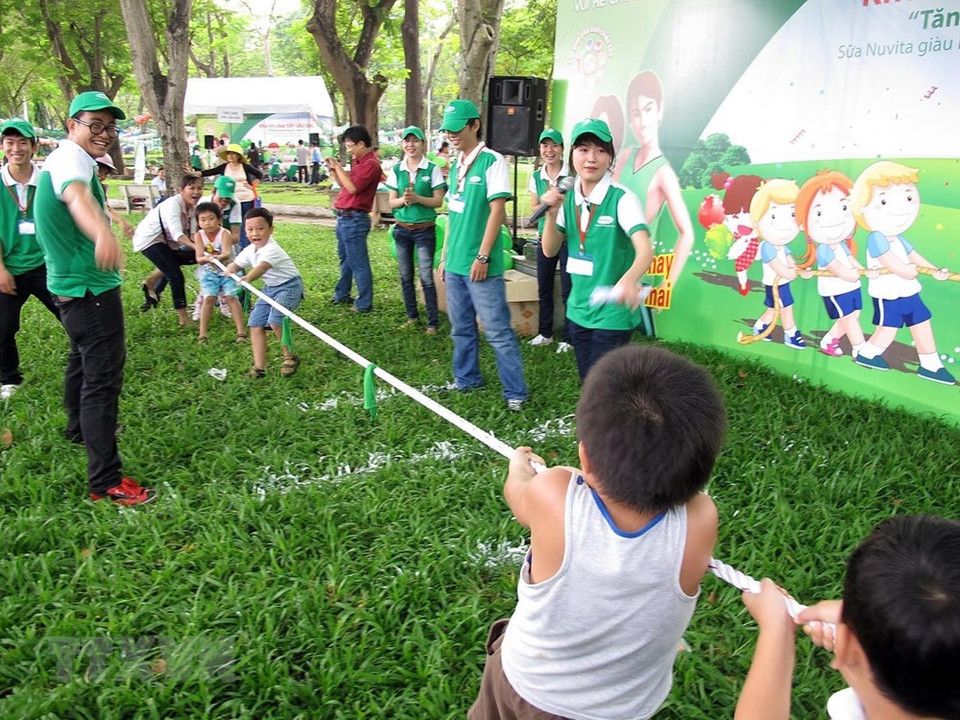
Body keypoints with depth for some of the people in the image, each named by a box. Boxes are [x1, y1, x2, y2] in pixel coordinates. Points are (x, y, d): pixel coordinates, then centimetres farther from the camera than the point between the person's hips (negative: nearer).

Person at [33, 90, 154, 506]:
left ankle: (80, 429, 52)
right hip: (89, 287, -11)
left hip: (70, 283, 11)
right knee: (103, 376, -13)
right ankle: (105, 481, -12)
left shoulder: (67, 158, 13)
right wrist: (102, 234, -66)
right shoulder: (71, 159, -20)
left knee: (83, 359, 29)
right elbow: (76, 195, -45)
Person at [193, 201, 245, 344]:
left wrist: (220, 257, -56)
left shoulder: (224, 233, -17)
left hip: (227, 269, -2)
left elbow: (227, 253, -33)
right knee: (209, 299, -13)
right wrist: (207, 259, -41)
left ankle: (241, 331, -11)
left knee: (231, 297, -15)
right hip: (209, 271, 2)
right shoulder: (199, 236, -10)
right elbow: (199, 259, -18)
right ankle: (202, 333, -8)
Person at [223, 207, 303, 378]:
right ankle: (259, 367, 9)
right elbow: (235, 264, 9)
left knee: (275, 320, -26)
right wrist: (230, 270, -16)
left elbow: (261, 267, -43)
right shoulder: (249, 250, 1)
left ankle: (290, 357, -3)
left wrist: (247, 279, -62)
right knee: (255, 324, 1)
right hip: (270, 287, 9)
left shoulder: (272, 250, -25)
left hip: (289, 286, -9)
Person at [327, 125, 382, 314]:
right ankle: (342, 295, 33)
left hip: (354, 219, -10)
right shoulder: (358, 162, 14)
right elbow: (344, 185, 22)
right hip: (344, 217, 10)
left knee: (358, 262, -5)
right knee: (344, 258, 20)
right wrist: (333, 169, 8)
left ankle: (364, 303, 1)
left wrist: (338, 167, -13)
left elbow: (352, 187, -23)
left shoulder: (370, 164, -15)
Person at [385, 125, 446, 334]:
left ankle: (432, 322, 2)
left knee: (426, 278, -6)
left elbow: (438, 201, -6)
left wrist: (417, 198, -21)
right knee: (405, 277, 10)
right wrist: (403, 200, -16)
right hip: (402, 229, 4)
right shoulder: (396, 170, 6)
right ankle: (412, 316, 25)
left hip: (425, 229, -4)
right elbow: (392, 202, 6)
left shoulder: (432, 169, -4)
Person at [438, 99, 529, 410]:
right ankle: (466, 379, 30)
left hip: (480, 266, -8)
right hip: (455, 264, 8)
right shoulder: (456, 166, 13)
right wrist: (445, 256, 17)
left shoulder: (492, 161, -10)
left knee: (497, 331, -4)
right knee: (461, 328, 16)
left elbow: (497, 210, -15)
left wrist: (482, 257, -17)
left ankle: (516, 392, 5)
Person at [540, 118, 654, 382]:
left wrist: (629, 280, -52)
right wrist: (552, 213, -14)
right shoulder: (569, 198, 1)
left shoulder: (622, 199, -17)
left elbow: (645, 251, -30)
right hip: (578, 310, 6)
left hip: (613, 315, -6)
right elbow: (550, 251, 3)